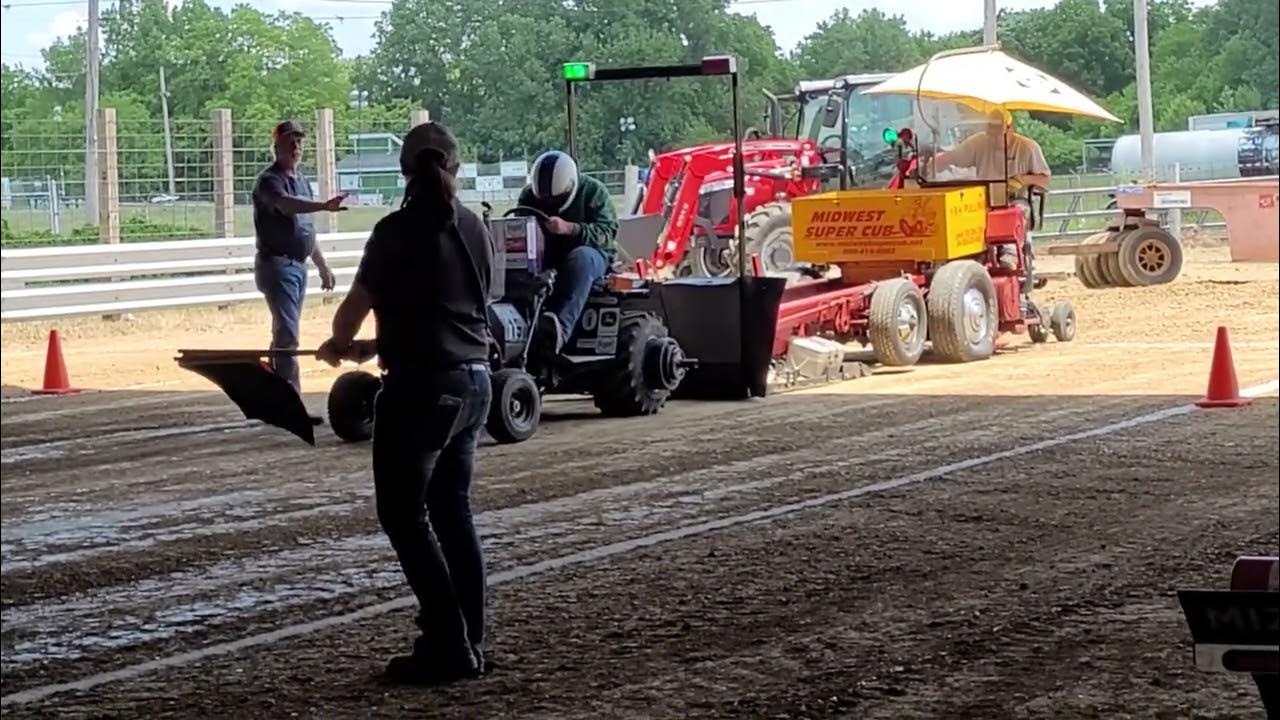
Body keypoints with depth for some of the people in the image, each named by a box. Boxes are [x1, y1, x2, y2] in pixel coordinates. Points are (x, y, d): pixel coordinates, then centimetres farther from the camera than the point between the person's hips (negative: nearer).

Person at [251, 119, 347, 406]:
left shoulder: (301, 180, 16)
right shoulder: (269, 180, -12)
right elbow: (286, 204, -35)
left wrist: (323, 266, 27)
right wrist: (324, 206, -51)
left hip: (298, 265, 9)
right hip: (277, 264, -9)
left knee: (284, 333, 14)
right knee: (287, 336, -14)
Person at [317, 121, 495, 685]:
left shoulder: (397, 231, -12)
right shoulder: (475, 230, 7)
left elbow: (355, 306, -3)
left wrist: (339, 344, 18)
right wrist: (379, 346, 23)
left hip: (420, 386, -7)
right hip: (472, 382, 7)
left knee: (404, 515, 1)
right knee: (453, 512, 14)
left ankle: (447, 647, -4)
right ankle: (469, 642, 14)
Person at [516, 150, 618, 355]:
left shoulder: (593, 191, -8)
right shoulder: (530, 195, 4)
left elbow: (606, 232, -19)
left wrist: (568, 228, -35)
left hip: (592, 255, -4)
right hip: (546, 258, 4)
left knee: (581, 257, -40)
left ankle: (560, 328, -57)